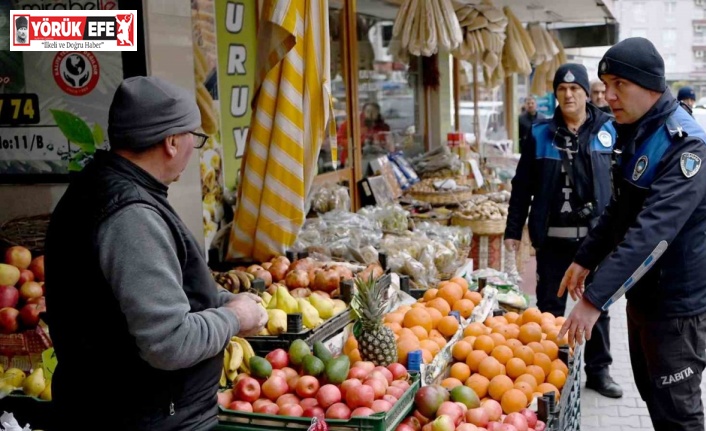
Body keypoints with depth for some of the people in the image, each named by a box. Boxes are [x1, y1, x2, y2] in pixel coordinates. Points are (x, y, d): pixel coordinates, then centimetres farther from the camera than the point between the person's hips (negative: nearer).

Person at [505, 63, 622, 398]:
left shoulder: (608, 131, 2)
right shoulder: (541, 134, 2)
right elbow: (522, 185, 3)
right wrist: (513, 230, 1)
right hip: (553, 236, 0)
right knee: (550, 307, 8)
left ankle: (599, 370, 25)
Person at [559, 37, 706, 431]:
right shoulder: (635, 134, 6)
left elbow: (653, 232, -32)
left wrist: (596, 298, -35)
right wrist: (585, 260, 13)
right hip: (643, 295, 9)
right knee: (652, 395, 20)